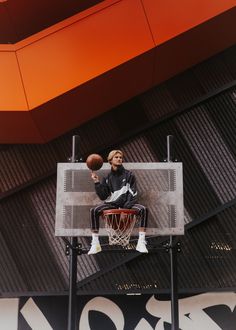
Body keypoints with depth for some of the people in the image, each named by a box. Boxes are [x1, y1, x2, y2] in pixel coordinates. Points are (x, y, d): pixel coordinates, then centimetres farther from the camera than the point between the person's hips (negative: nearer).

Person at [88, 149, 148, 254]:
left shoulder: (129, 175, 6)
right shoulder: (107, 178, 11)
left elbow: (133, 194, -2)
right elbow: (103, 196, 2)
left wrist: (126, 208, -17)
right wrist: (97, 182, -8)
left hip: (127, 204, -1)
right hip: (112, 204, 1)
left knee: (143, 209, -30)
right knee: (94, 210, -25)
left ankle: (141, 243, -28)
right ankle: (95, 244, -23)